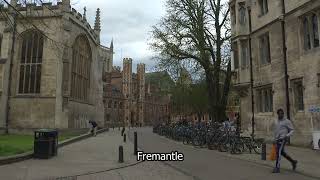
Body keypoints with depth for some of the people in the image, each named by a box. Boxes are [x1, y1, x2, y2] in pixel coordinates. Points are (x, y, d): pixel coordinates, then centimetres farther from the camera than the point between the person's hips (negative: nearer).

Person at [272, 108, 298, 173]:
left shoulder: (287, 121, -3)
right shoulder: (277, 122, 17)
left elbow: (292, 130, -3)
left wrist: (287, 135, -21)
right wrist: (275, 140, 21)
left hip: (283, 139, -8)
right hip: (278, 140, 8)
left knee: (278, 153, -13)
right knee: (282, 153, 14)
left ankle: (277, 168, -10)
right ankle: (293, 162, 33)